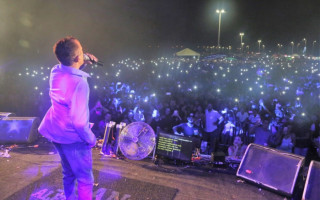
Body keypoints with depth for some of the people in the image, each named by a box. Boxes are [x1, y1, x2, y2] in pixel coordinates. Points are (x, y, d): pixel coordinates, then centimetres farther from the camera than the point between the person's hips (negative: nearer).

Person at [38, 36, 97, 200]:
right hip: (73, 138, -8)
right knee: (85, 179, 9)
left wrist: (83, 64, 6)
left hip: (55, 132, 8)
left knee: (68, 173, 26)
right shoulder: (79, 83, -29)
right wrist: (91, 139, -12)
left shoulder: (55, 71, -6)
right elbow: (79, 121, -28)